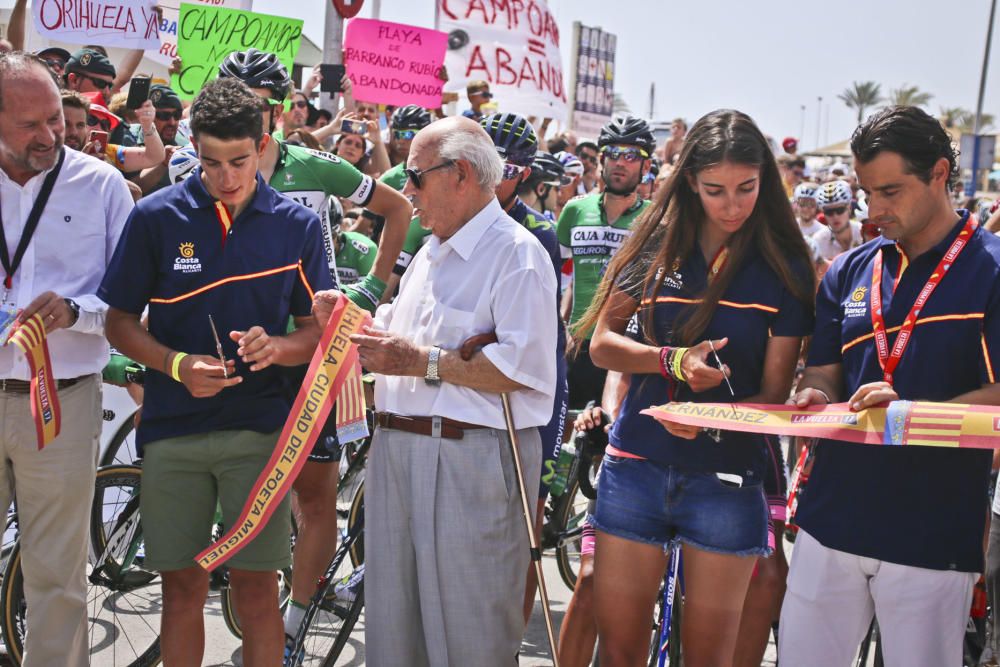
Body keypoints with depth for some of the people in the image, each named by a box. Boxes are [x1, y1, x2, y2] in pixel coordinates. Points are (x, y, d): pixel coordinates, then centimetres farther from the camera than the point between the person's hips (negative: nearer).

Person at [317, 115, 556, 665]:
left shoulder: (516, 253, -10)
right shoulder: (430, 254, 20)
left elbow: (525, 367, -22)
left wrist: (424, 361, -20)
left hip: (471, 462, -9)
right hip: (398, 450, 9)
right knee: (393, 622, 16)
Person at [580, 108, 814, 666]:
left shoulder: (784, 267, -2)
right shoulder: (657, 244, 3)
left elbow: (774, 393, -4)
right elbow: (602, 342, 2)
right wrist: (673, 361, -16)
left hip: (726, 478, -1)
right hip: (637, 467, 2)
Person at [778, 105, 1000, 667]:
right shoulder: (849, 273, 12)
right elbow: (822, 374, 13)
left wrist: (909, 410, -27)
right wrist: (813, 400, -11)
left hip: (933, 535, -4)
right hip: (831, 522, 5)